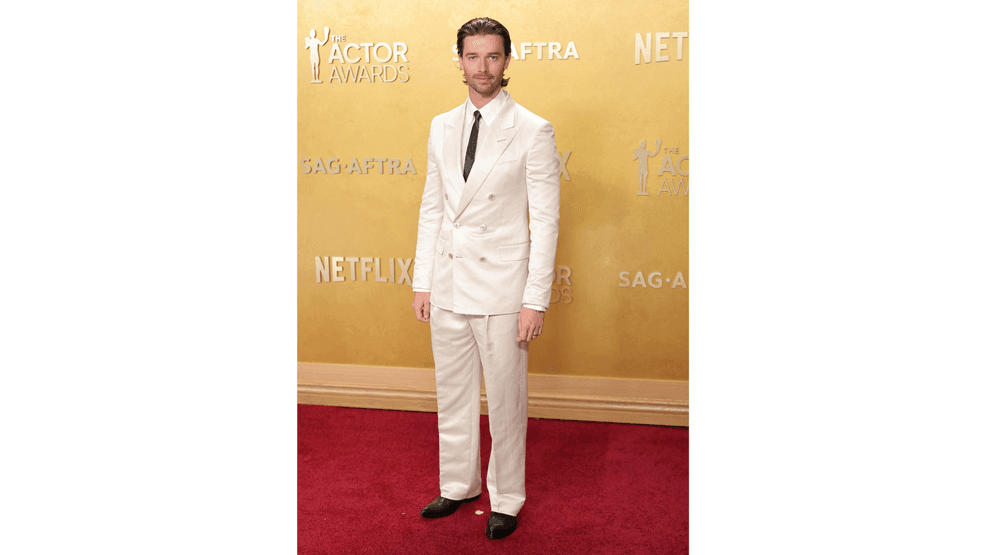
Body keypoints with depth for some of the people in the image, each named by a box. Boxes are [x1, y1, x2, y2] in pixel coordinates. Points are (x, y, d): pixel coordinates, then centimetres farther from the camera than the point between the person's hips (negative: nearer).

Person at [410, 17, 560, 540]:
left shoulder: (533, 131, -7)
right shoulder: (441, 128, 8)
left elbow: (545, 221, -8)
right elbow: (431, 210, 13)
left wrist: (536, 300, -12)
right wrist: (423, 282, 8)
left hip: (501, 290, -5)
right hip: (447, 288, 5)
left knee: (505, 400, 7)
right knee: (452, 394, 16)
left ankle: (507, 498, 26)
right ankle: (459, 485, 36)